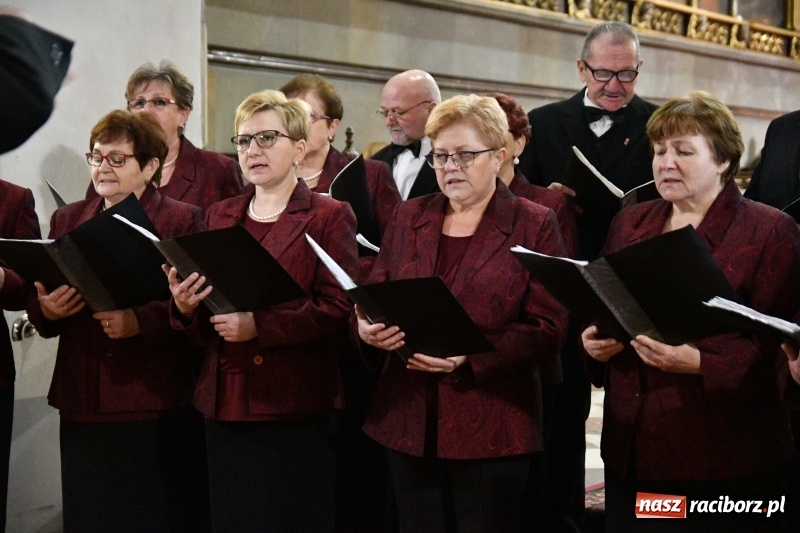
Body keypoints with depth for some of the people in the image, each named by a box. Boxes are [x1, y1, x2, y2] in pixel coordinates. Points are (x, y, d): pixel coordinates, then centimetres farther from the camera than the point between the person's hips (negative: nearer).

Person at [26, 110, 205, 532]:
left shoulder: (182, 221, 0)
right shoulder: (67, 220, 14)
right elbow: (39, 311, 14)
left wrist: (139, 322, -24)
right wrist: (45, 309, -8)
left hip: (153, 405, -4)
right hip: (81, 402, 4)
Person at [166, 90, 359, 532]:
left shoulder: (329, 217, 1)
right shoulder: (218, 216, 15)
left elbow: (338, 309, -11)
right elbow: (200, 325, 16)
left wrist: (259, 325, -21)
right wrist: (185, 306, -7)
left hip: (297, 408, -4)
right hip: (225, 403, 5)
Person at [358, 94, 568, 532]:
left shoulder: (534, 225, -1)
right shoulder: (409, 219, 12)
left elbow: (548, 328, -8)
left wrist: (469, 354, -21)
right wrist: (367, 327, -10)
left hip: (491, 427, -4)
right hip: (409, 421, 4)